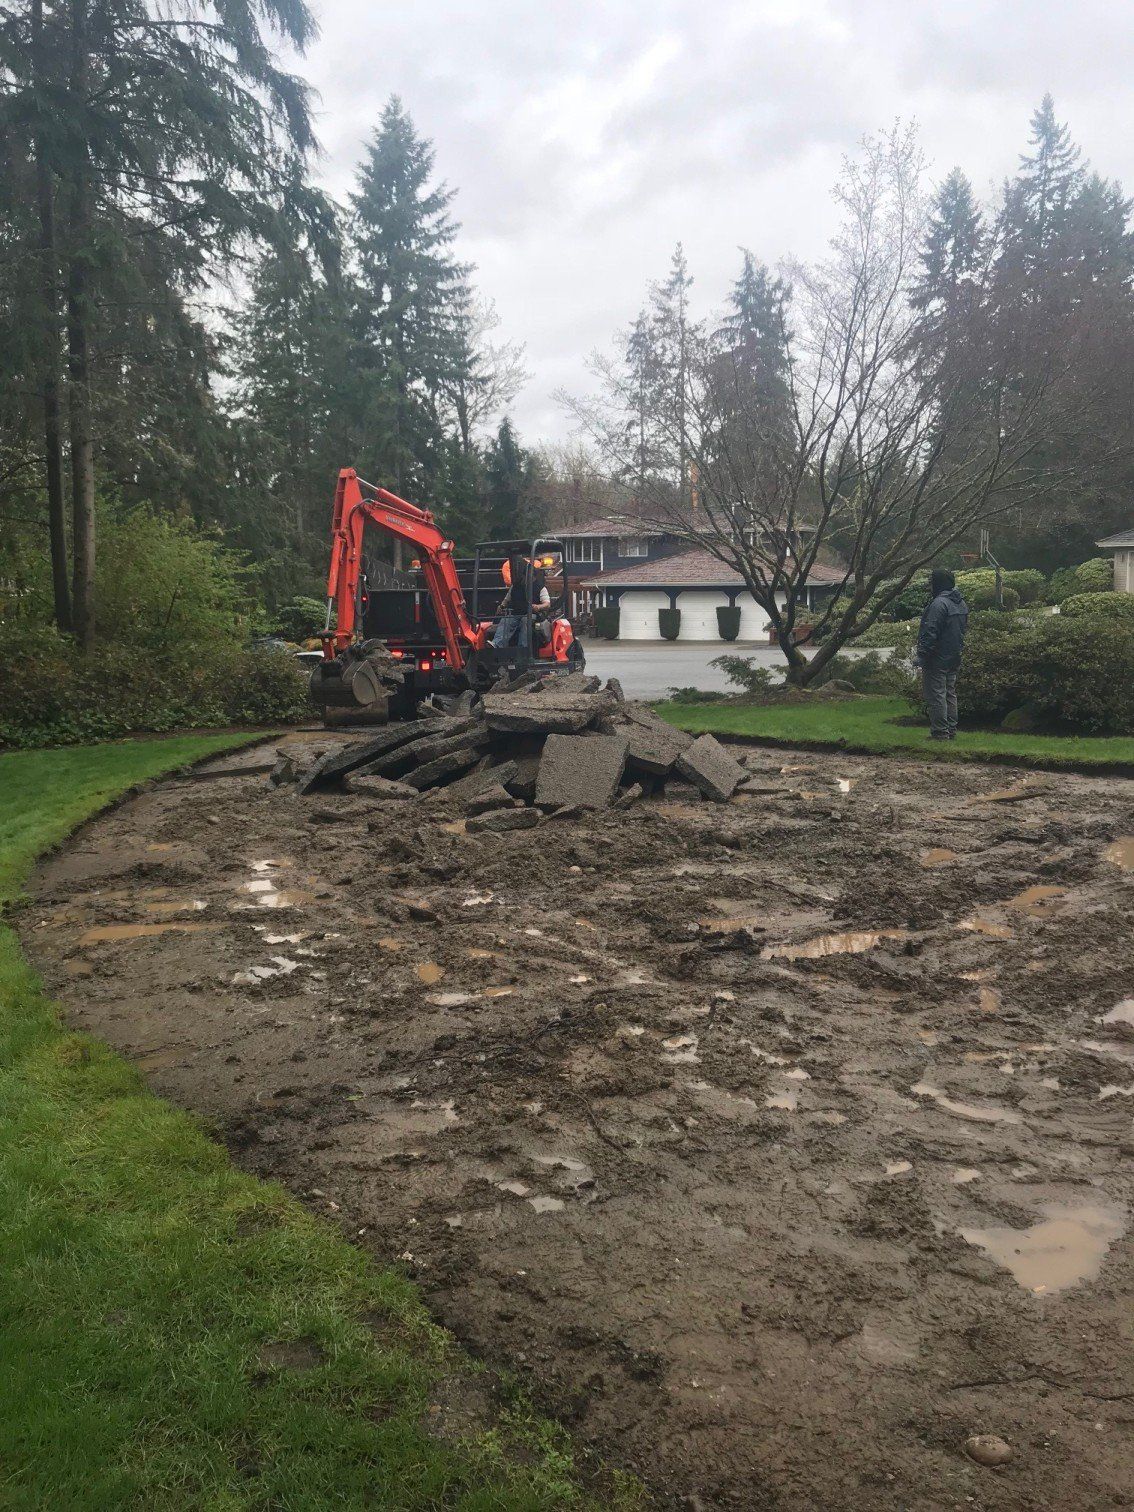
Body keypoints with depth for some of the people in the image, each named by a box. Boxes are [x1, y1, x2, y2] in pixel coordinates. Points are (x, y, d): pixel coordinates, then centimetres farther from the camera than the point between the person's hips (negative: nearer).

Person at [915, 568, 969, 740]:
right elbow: (964, 629, 20)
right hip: (954, 659, 10)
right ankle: (951, 731, 19)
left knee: (936, 695, -5)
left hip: (937, 660, -10)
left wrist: (921, 655, -19)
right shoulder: (961, 603, 12)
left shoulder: (939, 604, -19)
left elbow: (930, 633, -22)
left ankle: (940, 732, -5)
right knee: (950, 694, 15)